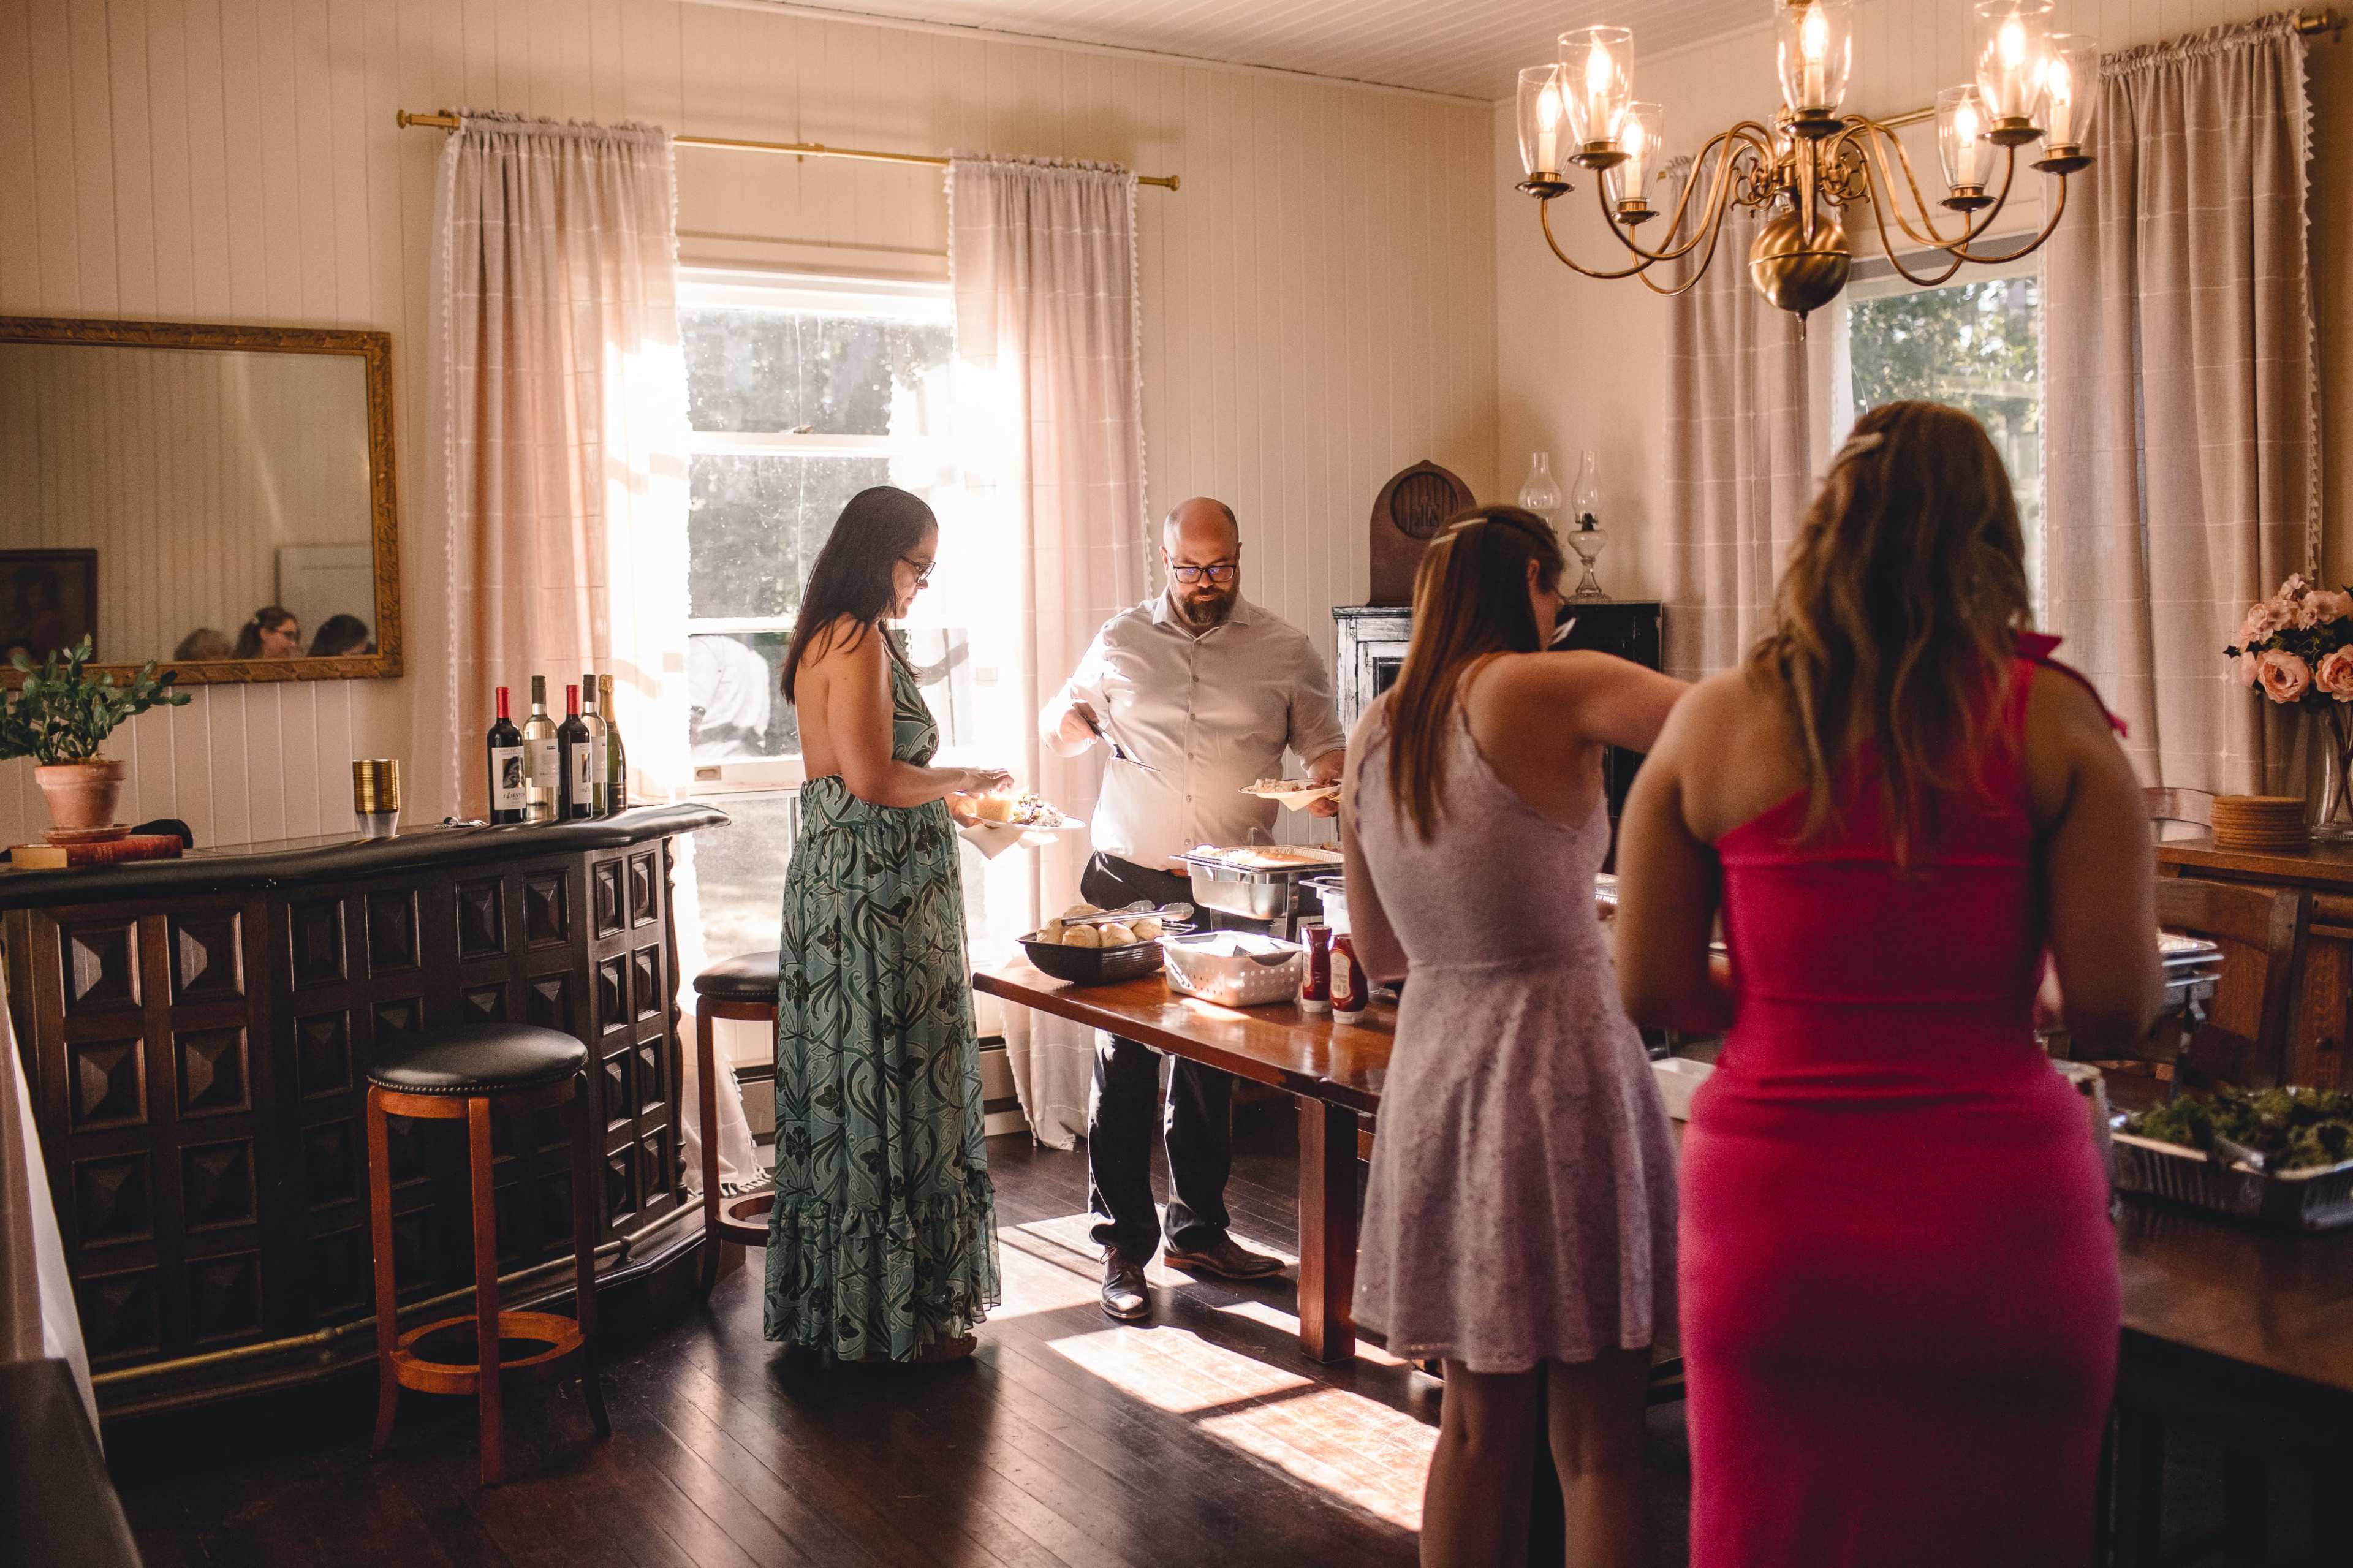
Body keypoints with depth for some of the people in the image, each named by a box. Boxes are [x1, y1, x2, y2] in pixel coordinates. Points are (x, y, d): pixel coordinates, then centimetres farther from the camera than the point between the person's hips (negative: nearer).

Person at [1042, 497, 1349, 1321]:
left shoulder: (1285, 651, 3)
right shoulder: (1121, 641, 6)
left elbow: (1325, 747, 8)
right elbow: (1063, 718, 19)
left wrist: (1330, 781, -16)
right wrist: (1071, 721, -5)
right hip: (1127, 882, -1)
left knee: (1211, 1064, 12)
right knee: (1122, 1061, -2)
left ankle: (1199, 1229, 26)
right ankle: (1123, 1246, 7)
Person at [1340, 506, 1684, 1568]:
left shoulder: (1372, 737, 9)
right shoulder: (1544, 691, -10)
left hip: (1434, 1064, 6)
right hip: (1558, 1062, -6)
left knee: (1478, 1420, 17)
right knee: (1597, 1445, 4)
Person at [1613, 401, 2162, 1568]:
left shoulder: (1715, 721, -2)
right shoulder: (2052, 720, -5)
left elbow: (1652, 991, 1)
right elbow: (2114, 1011, -7)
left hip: (1772, 1216, 1)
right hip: (1999, 1210, -1)